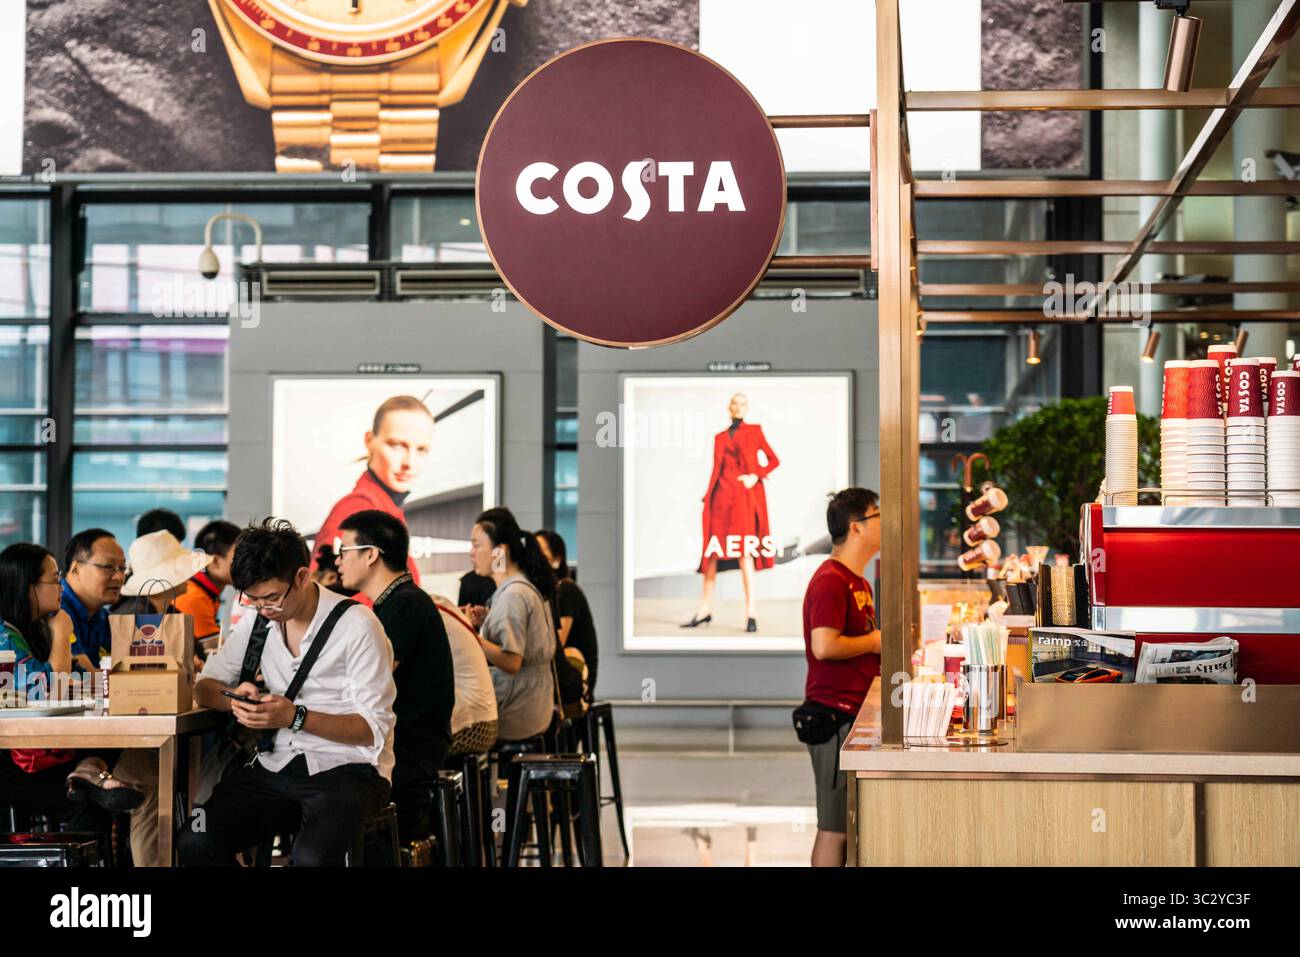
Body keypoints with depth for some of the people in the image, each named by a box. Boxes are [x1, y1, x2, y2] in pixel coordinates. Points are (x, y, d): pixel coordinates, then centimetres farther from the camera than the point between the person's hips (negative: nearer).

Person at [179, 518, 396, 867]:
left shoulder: (357, 625, -9)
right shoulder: (255, 619, 9)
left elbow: (374, 728, -10)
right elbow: (204, 687, 12)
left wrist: (296, 717, -23)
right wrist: (235, 698, -12)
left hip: (347, 769, -5)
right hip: (274, 766, 6)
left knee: (312, 856, -36)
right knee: (194, 842, -20)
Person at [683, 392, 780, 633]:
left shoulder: (754, 431, 9)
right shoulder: (720, 437, 18)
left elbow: (773, 460, 8)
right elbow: (716, 469, 17)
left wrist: (756, 476, -8)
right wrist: (707, 496, 7)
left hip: (744, 494, -4)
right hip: (721, 494, 4)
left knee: (744, 550, -13)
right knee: (712, 549, 2)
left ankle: (751, 612, -14)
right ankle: (705, 609, 10)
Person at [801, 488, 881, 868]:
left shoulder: (857, 580, 18)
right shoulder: (831, 580, -15)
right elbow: (824, 646, -25)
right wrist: (875, 641, -12)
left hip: (857, 714, 10)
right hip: (836, 716, -10)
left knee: (853, 822, 13)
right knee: (836, 828, -6)